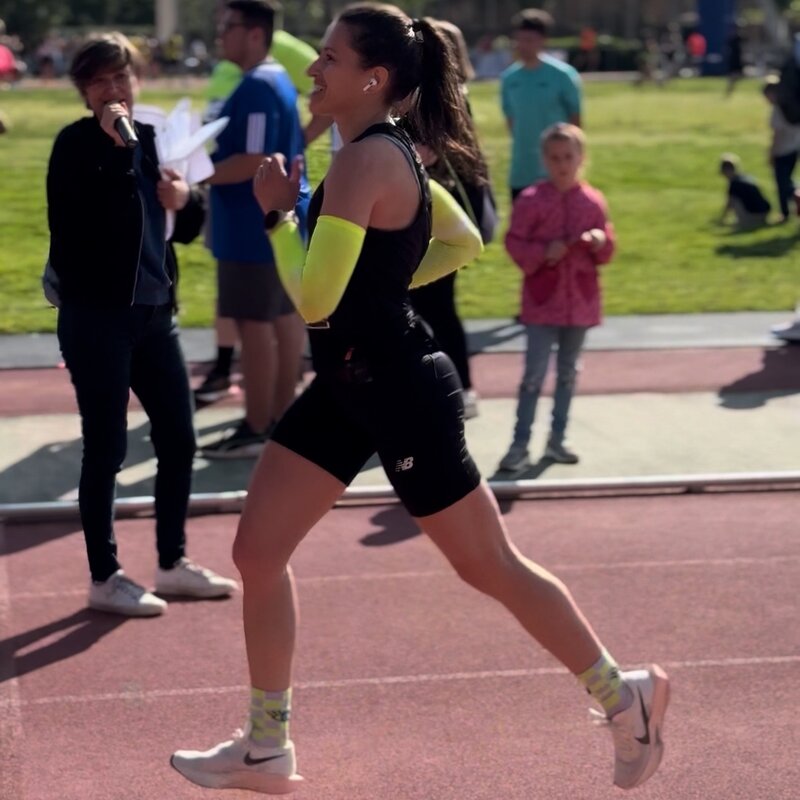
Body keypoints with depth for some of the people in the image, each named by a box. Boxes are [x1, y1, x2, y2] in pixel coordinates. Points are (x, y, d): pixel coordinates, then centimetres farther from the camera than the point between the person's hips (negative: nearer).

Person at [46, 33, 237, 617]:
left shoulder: (153, 139, 10)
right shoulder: (77, 144, -8)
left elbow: (188, 229, 17)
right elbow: (76, 220, -25)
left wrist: (185, 201, -6)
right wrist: (113, 145, -26)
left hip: (154, 311, 7)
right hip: (95, 316, -6)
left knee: (178, 439, 11)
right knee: (106, 448, -1)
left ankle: (173, 564, 25)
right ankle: (105, 577, 11)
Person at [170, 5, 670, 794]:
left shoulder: (363, 163, -23)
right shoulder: (391, 153, 7)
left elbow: (313, 299, -27)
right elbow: (464, 242, 19)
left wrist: (276, 212, -14)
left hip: (398, 392, -10)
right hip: (347, 385, 10)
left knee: (488, 565, 4)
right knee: (257, 551, 8)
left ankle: (624, 696, 23)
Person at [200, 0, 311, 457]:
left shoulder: (256, 88, -19)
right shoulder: (278, 80, 14)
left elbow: (254, 162, -26)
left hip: (255, 225, -11)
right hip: (280, 217, 11)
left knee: (254, 322, -6)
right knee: (283, 317, 12)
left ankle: (256, 431, -2)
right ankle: (279, 420, 20)